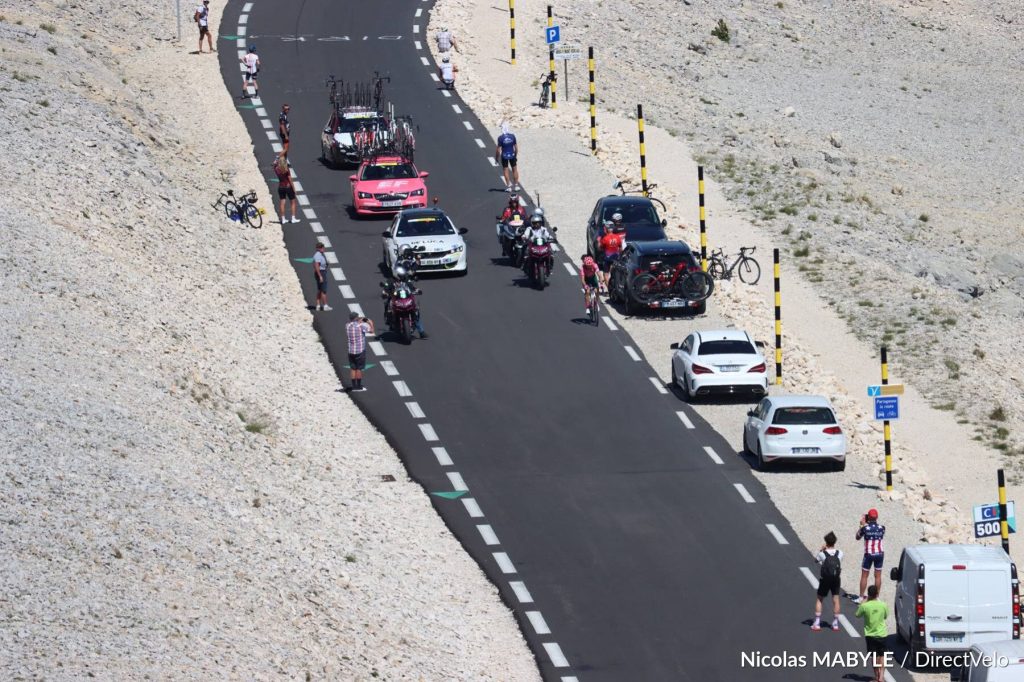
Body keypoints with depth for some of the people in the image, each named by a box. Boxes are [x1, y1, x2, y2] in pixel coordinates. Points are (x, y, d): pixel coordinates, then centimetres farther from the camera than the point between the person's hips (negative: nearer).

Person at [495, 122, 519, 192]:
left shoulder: (500, 138, -17)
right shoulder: (512, 136, -9)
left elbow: (498, 149, -12)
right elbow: (516, 147, -1)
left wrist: (497, 157, 2)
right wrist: (516, 155, 13)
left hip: (504, 156, -2)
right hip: (512, 155, 2)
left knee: (505, 170, 10)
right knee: (514, 170, 14)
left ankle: (508, 185, 11)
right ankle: (516, 185, 18)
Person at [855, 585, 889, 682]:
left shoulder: (864, 606, -15)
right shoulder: (883, 605, -10)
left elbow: (857, 615, 1)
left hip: (870, 635, -1)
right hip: (881, 634, 1)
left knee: (874, 657, 11)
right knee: (882, 656, 11)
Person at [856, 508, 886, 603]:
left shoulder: (865, 528, -11)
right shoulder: (881, 528, -4)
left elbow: (858, 537, 5)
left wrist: (862, 525, 13)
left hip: (869, 554, -2)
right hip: (879, 553, 2)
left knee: (864, 576, 8)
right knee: (878, 576, 9)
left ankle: (861, 597, 11)